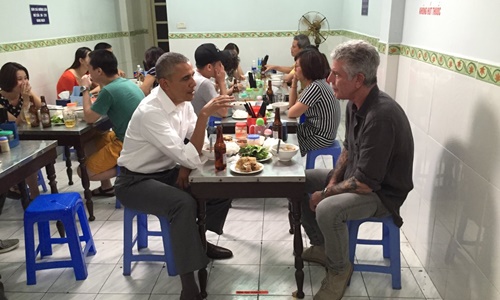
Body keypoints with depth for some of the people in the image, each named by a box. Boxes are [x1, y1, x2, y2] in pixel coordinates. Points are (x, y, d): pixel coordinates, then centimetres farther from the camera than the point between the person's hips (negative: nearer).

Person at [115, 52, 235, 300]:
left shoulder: (182, 100, -5)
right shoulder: (150, 112, -30)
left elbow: (195, 142, 7)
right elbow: (192, 158, -34)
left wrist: (186, 164, -11)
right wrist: (204, 114, -37)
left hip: (167, 171, 8)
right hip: (136, 181, -8)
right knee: (184, 204, -33)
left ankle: (200, 240, 20)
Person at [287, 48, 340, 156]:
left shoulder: (315, 87, -23)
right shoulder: (314, 83, 6)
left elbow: (291, 113, -18)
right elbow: (293, 106, 7)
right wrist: (294, 82, 2)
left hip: (319, 138, -9)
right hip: (316, 131, 9)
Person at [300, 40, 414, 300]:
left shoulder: (381, 116, -32)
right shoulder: (355, 104, -3)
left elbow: (365, 183, -31)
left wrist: (324, 194, -17)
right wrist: (333, 181, -2)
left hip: (381, 192, -9)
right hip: (356, 176, 9)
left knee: (327, 210, -34)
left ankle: (339, 269, -3)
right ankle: (321, 246, 22)